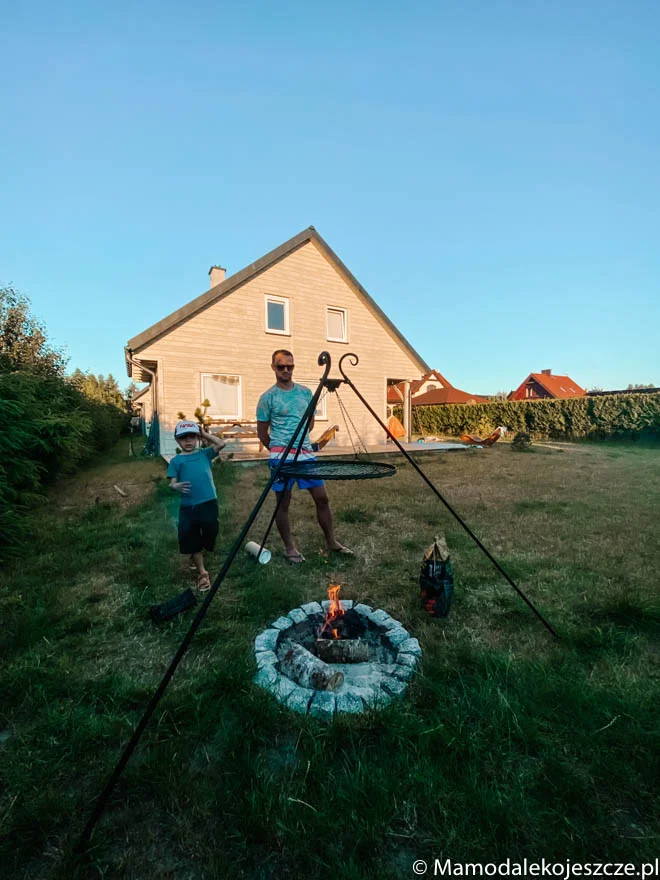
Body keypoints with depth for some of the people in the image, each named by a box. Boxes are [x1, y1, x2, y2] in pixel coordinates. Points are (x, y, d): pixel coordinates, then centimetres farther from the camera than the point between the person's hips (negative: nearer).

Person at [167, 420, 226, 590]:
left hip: (209, 504, 1)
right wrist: (176, 486, -25)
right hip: (188, 507, -1)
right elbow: (172, 482, -2)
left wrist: (205, 434, 5)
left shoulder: (204, 454, 10)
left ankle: (197, 558, 45)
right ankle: (202, 573, 18)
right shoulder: (176, 461, 5)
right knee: (192, 541, 3)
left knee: (208, 537, 13)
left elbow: (221, 444, 0)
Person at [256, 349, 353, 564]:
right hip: (281, 456, -4)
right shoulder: (268, 397, -4)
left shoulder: (306, 392, 9)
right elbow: (262, 432, 2)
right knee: (283, 503, 4)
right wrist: (279, 451, 8)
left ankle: (331, 542, 22)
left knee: (322, 498, 6)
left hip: (307, 453, 4)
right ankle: (289, 548, 21)